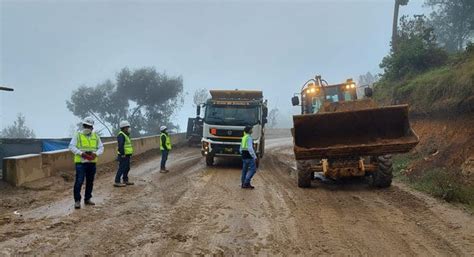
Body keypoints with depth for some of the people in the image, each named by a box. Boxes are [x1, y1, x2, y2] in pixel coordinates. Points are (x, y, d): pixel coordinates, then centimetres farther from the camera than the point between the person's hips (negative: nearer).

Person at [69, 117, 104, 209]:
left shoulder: (96, 136, 10)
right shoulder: (78, 135, 0)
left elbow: (101, 147, 10)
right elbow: (71, 146, -7)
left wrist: (95, 154, -10)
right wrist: (82, 153, -18)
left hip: (92, 162, 4)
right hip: (81, 162, -4)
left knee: (90, 182, 11)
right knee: (79, 181, -9)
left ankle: (87, 199, 23)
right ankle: (77, 200, -1)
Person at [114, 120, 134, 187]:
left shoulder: (125, 135, 18)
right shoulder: (121, 135, -15)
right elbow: (120, 145, -25)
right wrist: (122, 154, -26)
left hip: (127, 155, 10)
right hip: (123, 156, -10)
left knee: (127, 168, 16)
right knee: (121, 168, -8)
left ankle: (125, 180, 27)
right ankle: (117, 182, -5)